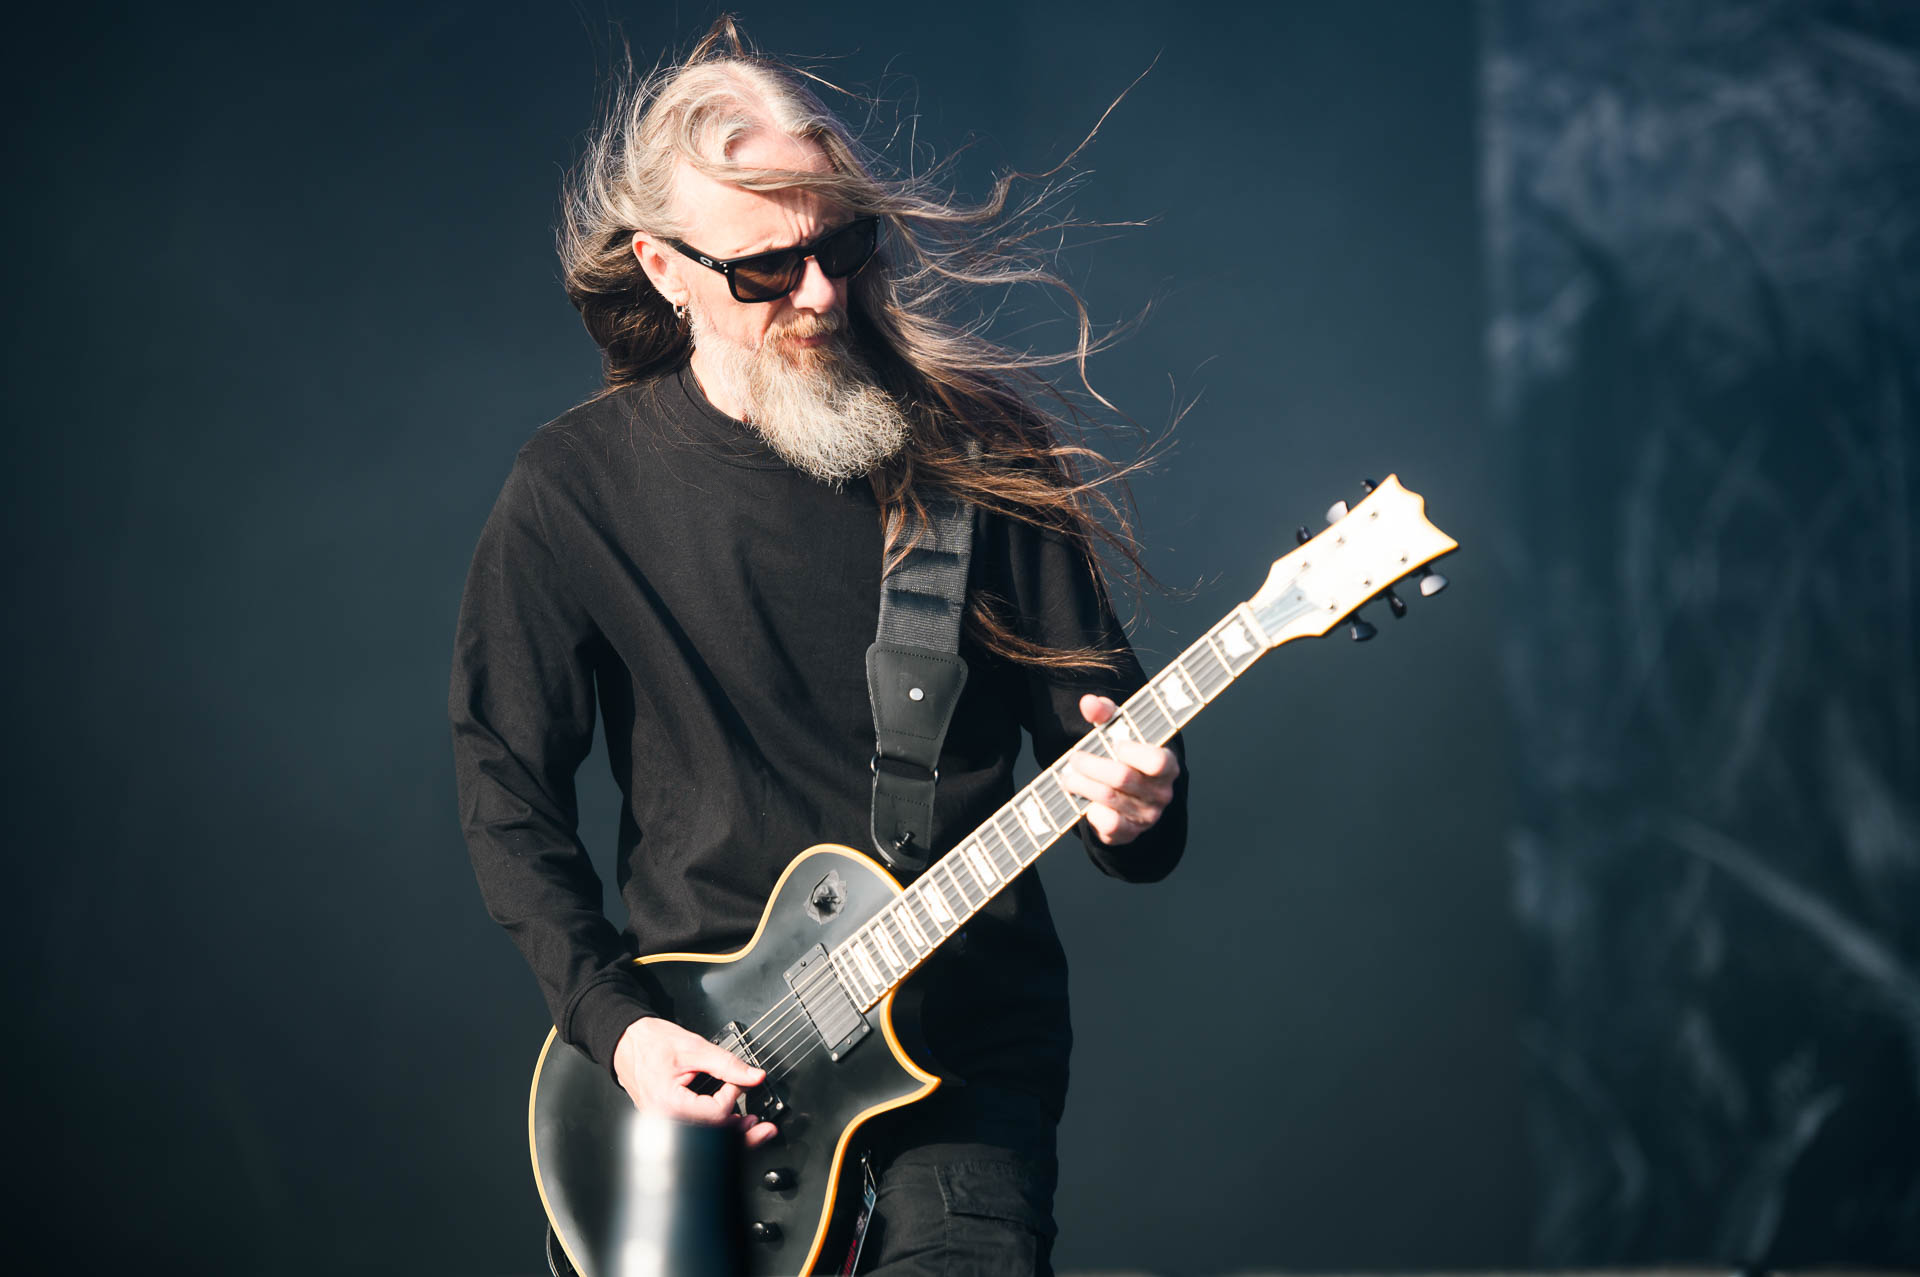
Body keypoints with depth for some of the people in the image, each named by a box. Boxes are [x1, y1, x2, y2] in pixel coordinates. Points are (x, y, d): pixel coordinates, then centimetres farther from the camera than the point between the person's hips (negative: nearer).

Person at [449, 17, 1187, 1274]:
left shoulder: (979, 452, 1)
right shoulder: (576, 489, 1)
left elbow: (1096, 714, 7)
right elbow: (510, 792, 6)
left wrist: (1134, 806, -16)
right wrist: (612, 1020, -5)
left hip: (962, 1038, -1)